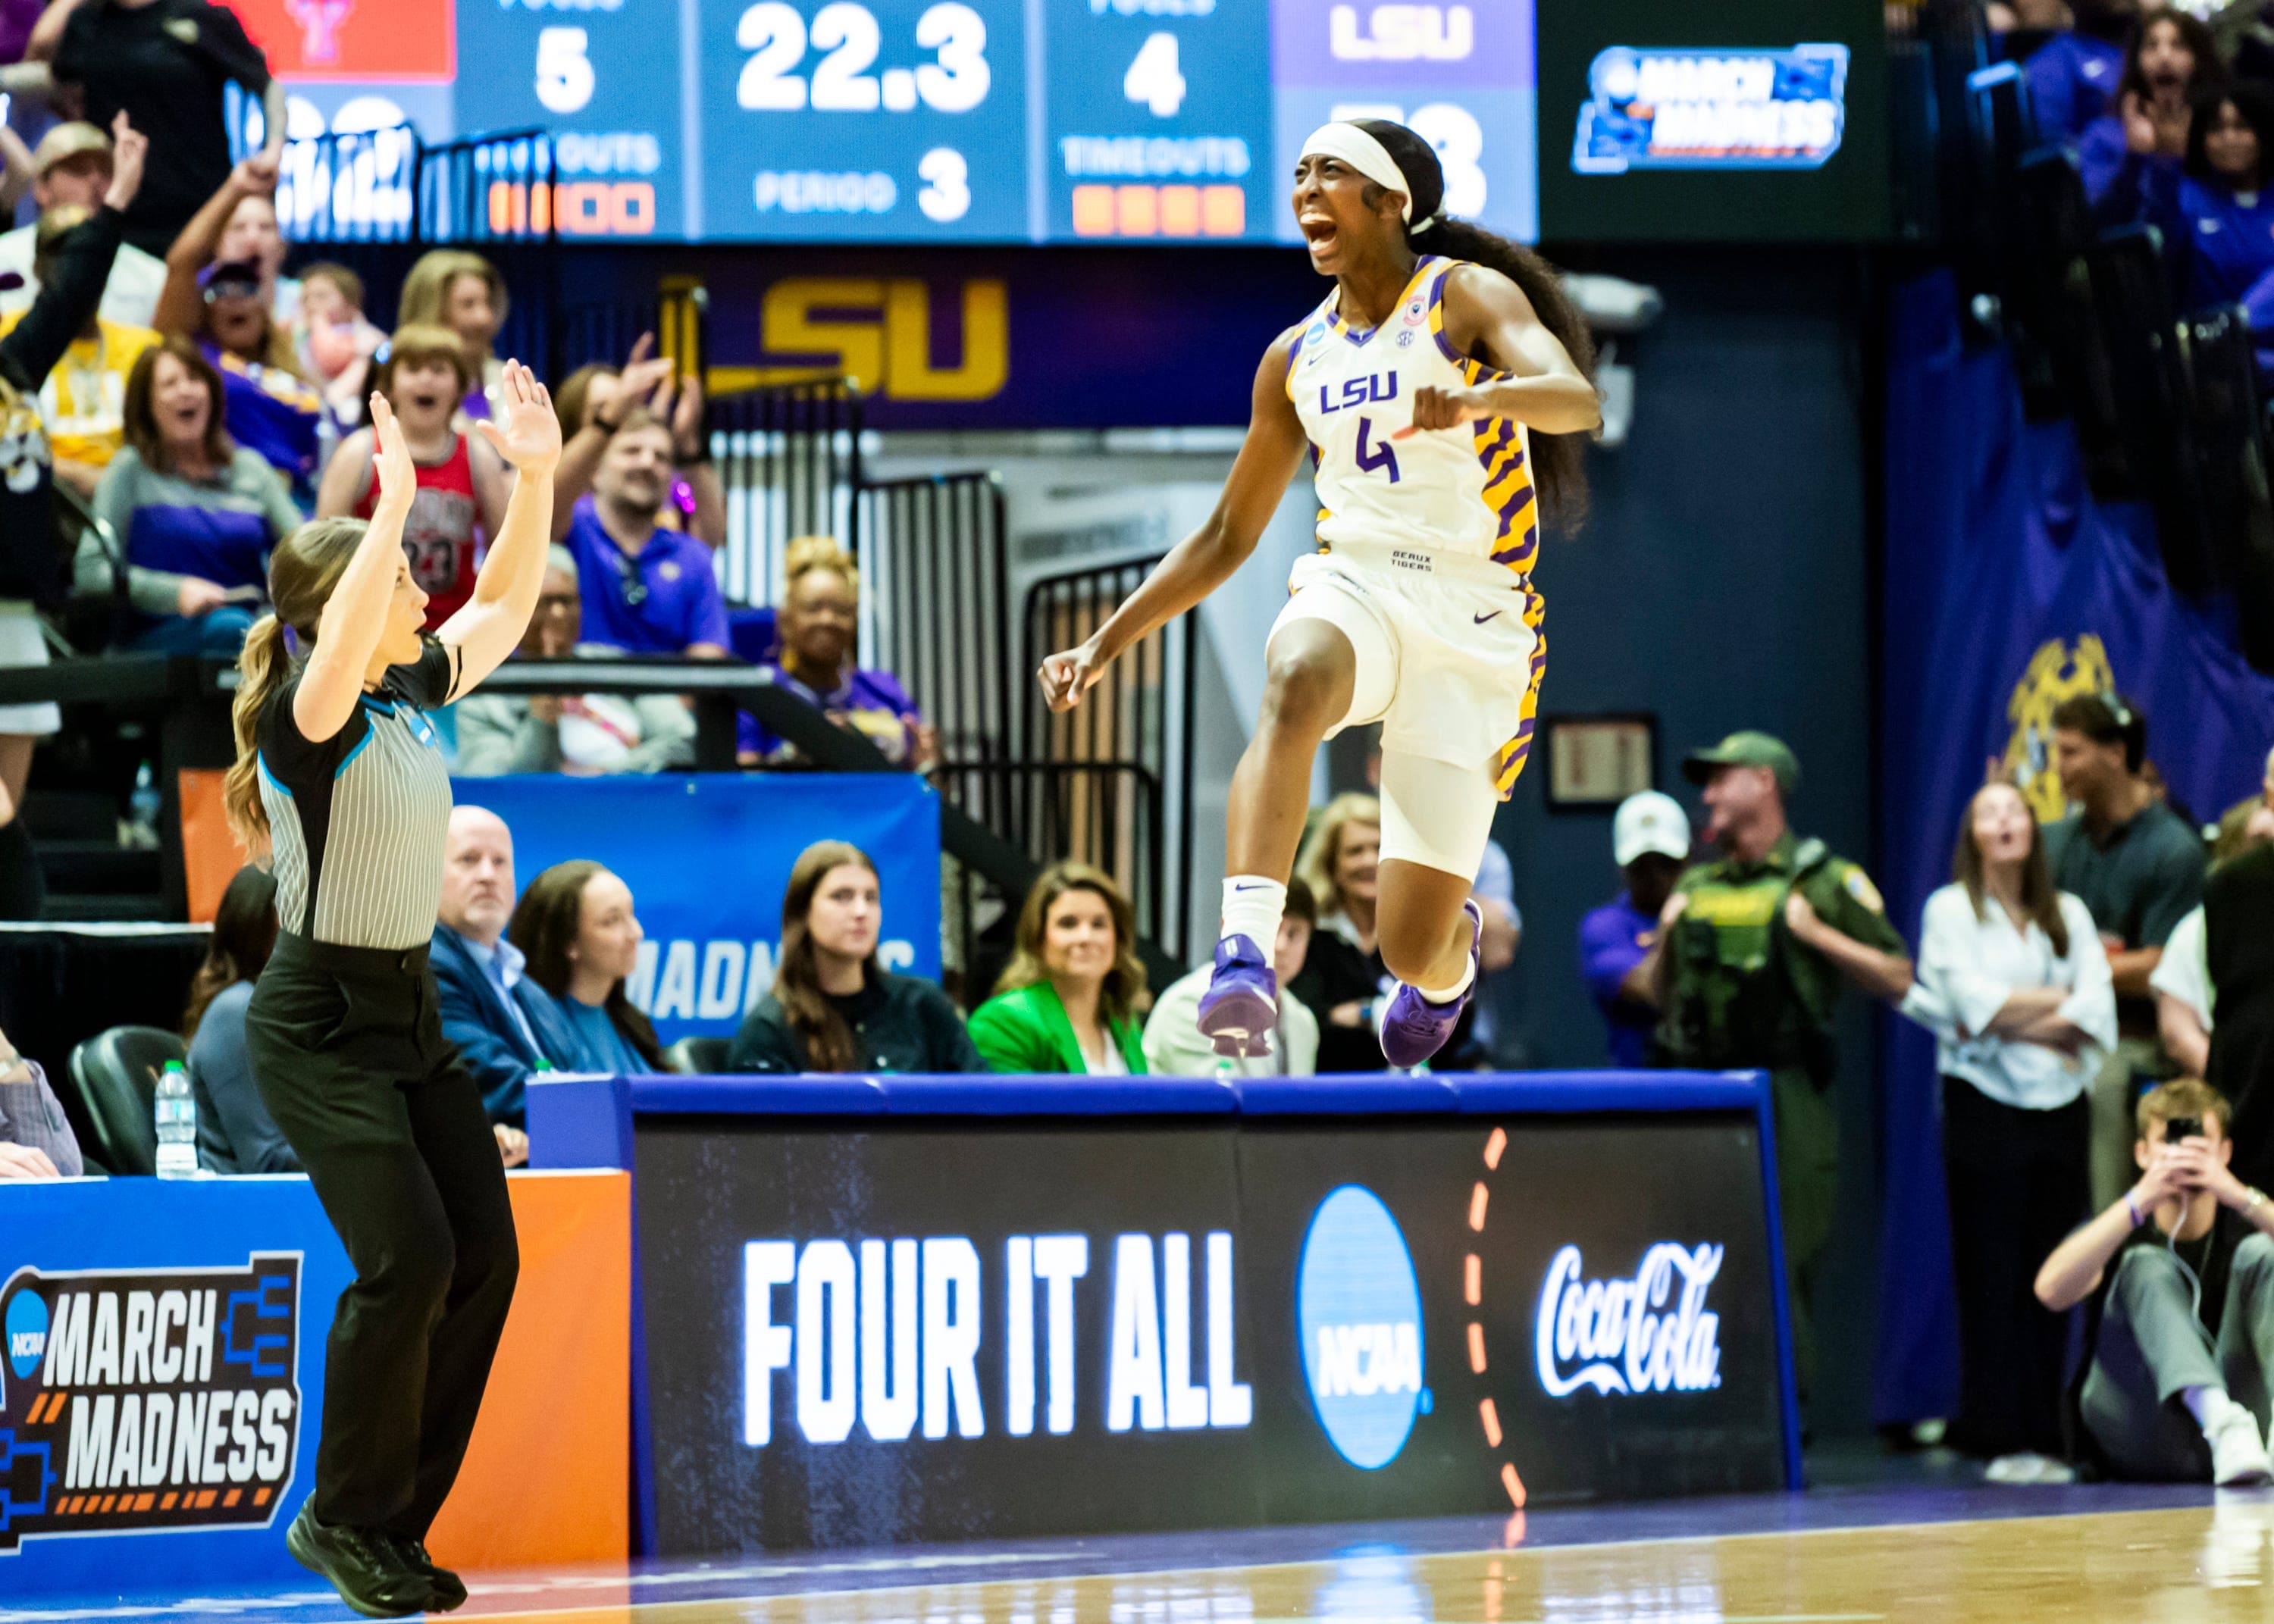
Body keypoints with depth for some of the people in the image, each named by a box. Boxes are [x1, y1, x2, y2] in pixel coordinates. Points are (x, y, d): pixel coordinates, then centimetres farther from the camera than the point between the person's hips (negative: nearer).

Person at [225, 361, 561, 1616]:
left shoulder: (416, 693, 6)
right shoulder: (305, 716, -16)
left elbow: (506, 600, 14)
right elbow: (338, 654, -39)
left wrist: (537, 474, 2)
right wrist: (395, 506, -44)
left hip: (409, 1012, 8)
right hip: (321, 1027, -8)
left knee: (484, 1253, 2)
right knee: (408, 1257, -17)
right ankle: (342, 1519, -1)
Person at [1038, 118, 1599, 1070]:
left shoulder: (1467, 296, -2)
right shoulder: (1297, 357, 14)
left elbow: (1577, 399, -22)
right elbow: (1226, 539, 22)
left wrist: (1477, 396, -43)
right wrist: (1106, 644, 15)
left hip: (1471, 620, -3)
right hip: (1353, 586, 3)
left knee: (1412, 947, -4)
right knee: (1294, 682, -39)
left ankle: (1453, 957, 37)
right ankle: (1244, 954, -54)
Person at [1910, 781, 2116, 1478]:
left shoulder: (2068, 915, 14)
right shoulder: (1951, 910, 5)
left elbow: (2095, 1015, 2)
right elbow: (1973, 1002, -9)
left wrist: (2015, 1022, -10)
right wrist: (2059, 1000, -3)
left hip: (2061, 1108, 3)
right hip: (1984, 1107, -3)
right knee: (1992, 1276, -5)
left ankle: (2047, 1434, 2)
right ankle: (2001, 1439, -5)